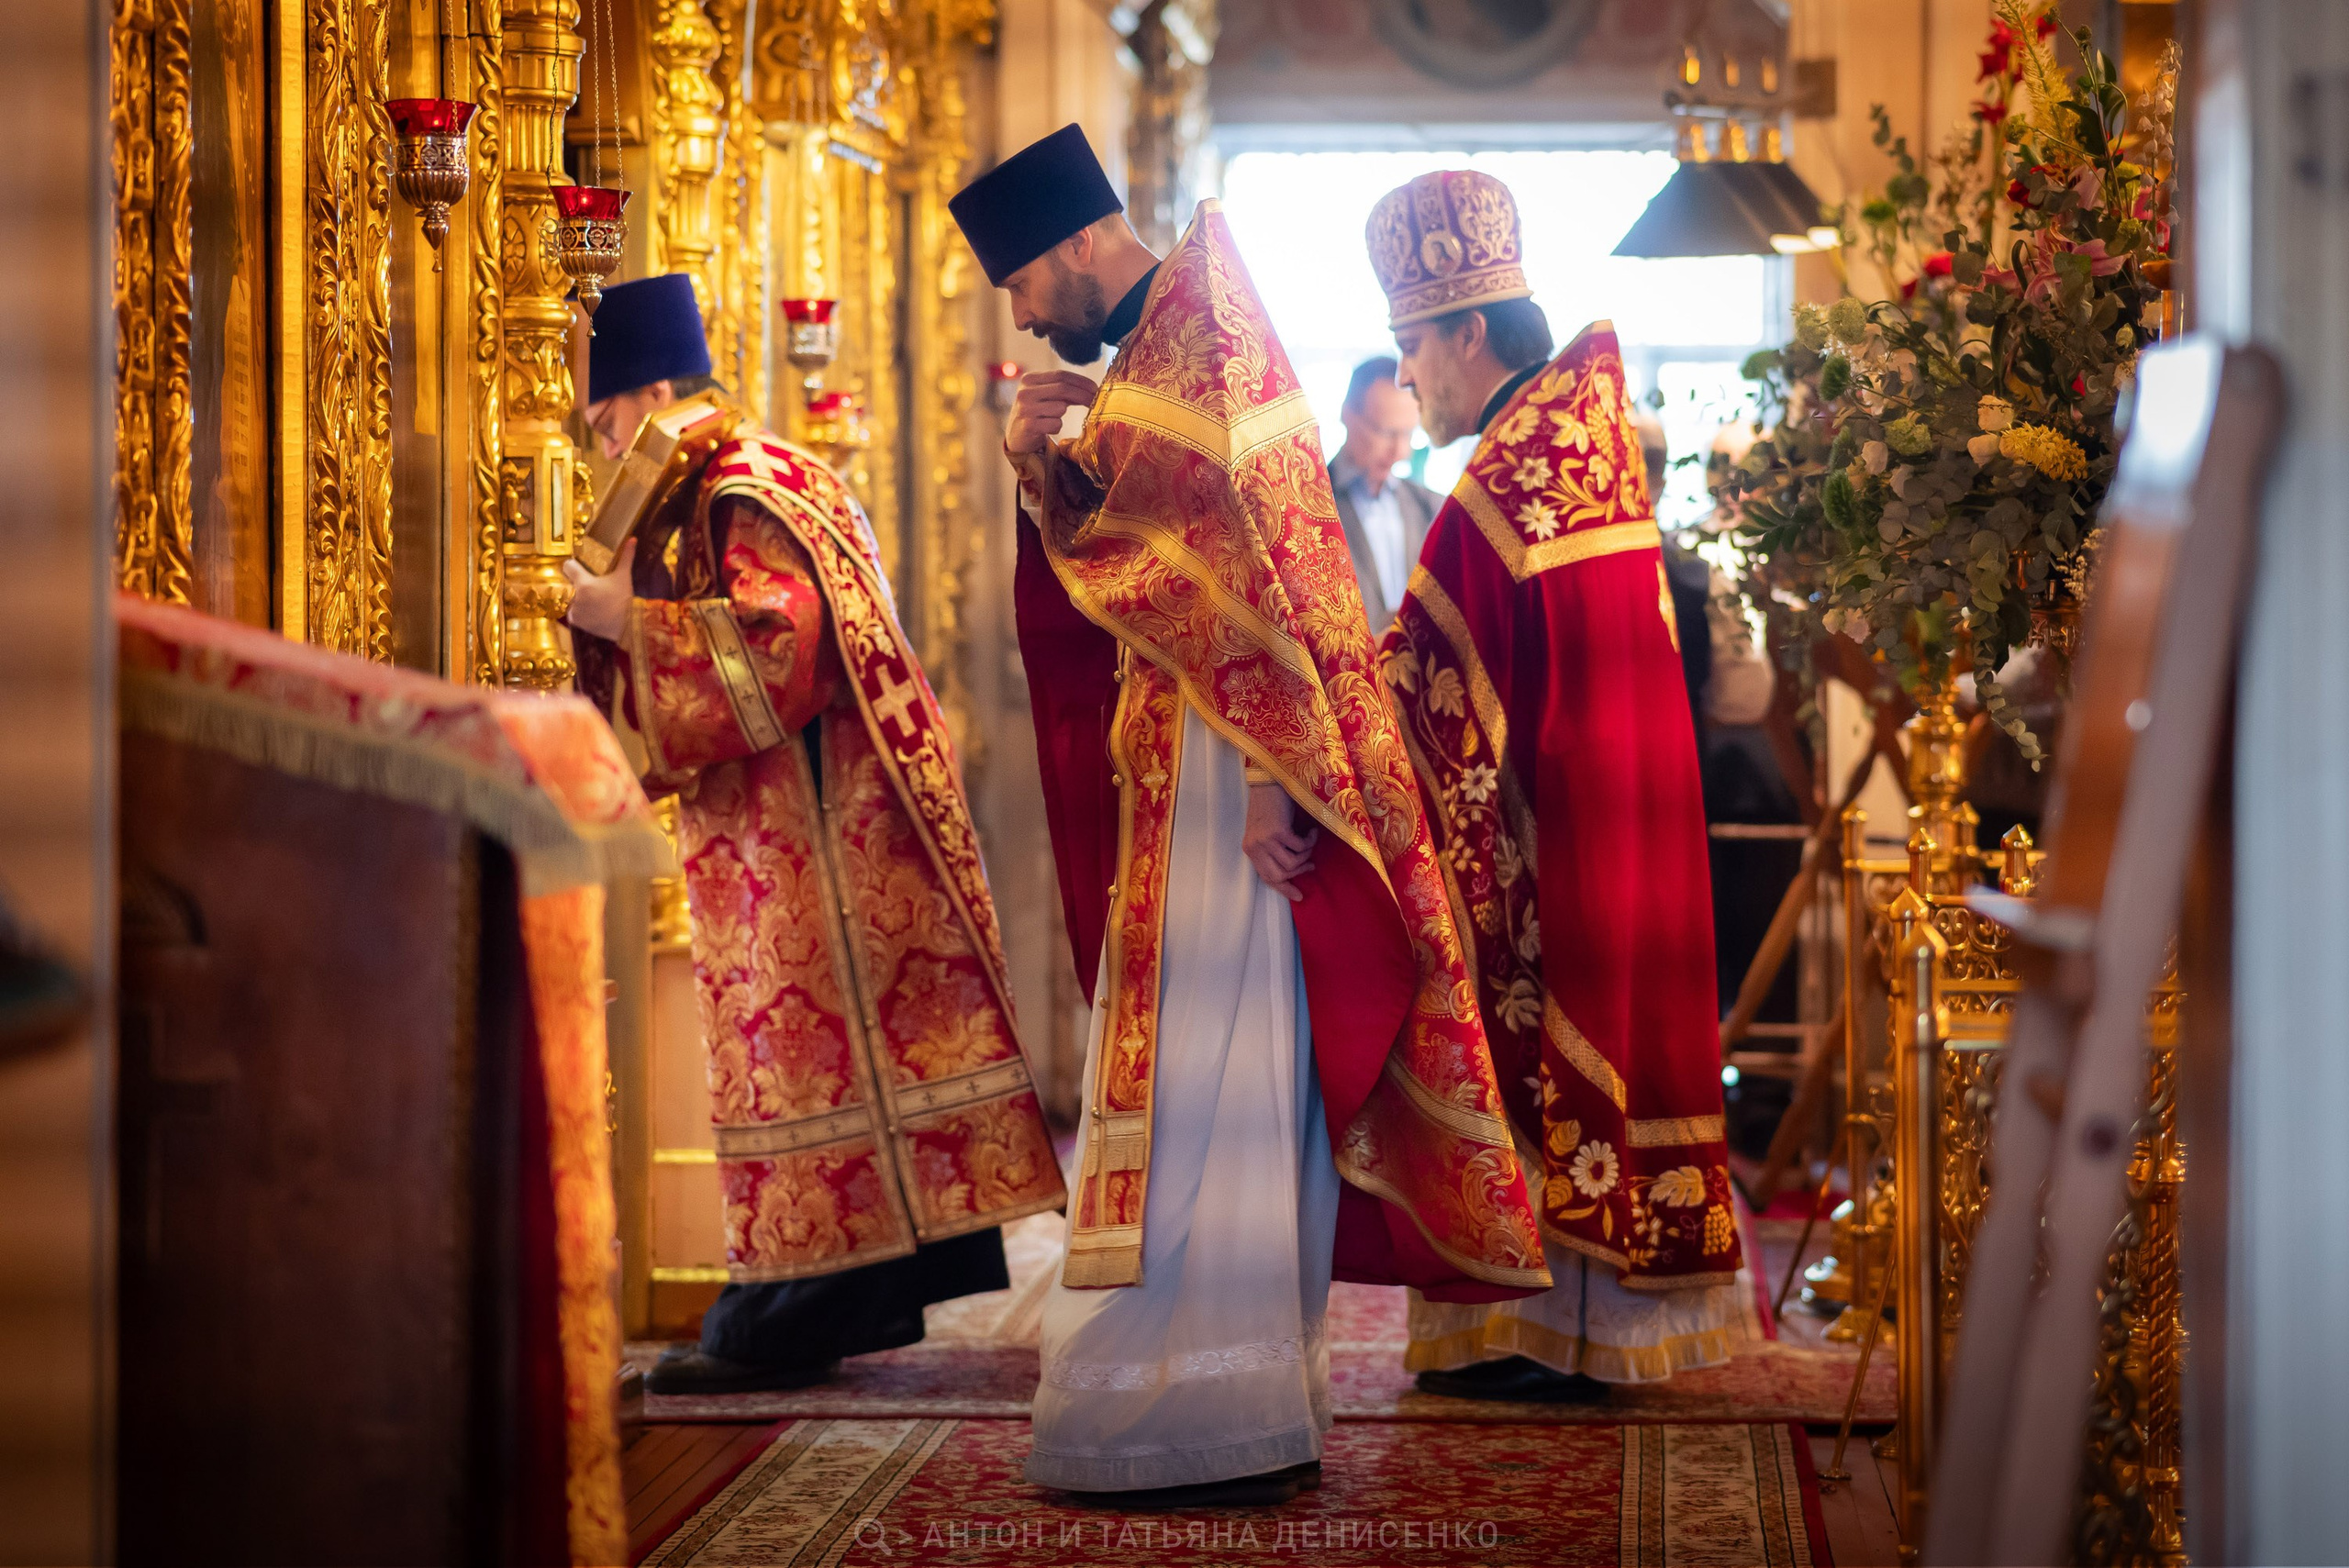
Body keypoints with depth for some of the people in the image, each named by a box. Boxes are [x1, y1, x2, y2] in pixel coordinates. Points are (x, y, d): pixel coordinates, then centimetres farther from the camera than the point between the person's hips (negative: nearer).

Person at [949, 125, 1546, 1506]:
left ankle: (1212, 1420, -6)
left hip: (1233, 780, -10)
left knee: (1211, 1077, -9)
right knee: (1229, 1078, 11)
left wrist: (1270, 776, -25)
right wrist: (1044, 462, 5)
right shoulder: (1148, 362, 19)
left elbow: (1257, 558, -20)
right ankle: (1252, 1388, 17)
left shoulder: (1209, 336, -10)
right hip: (1182, 778, 10)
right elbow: (1111, 563, 22)